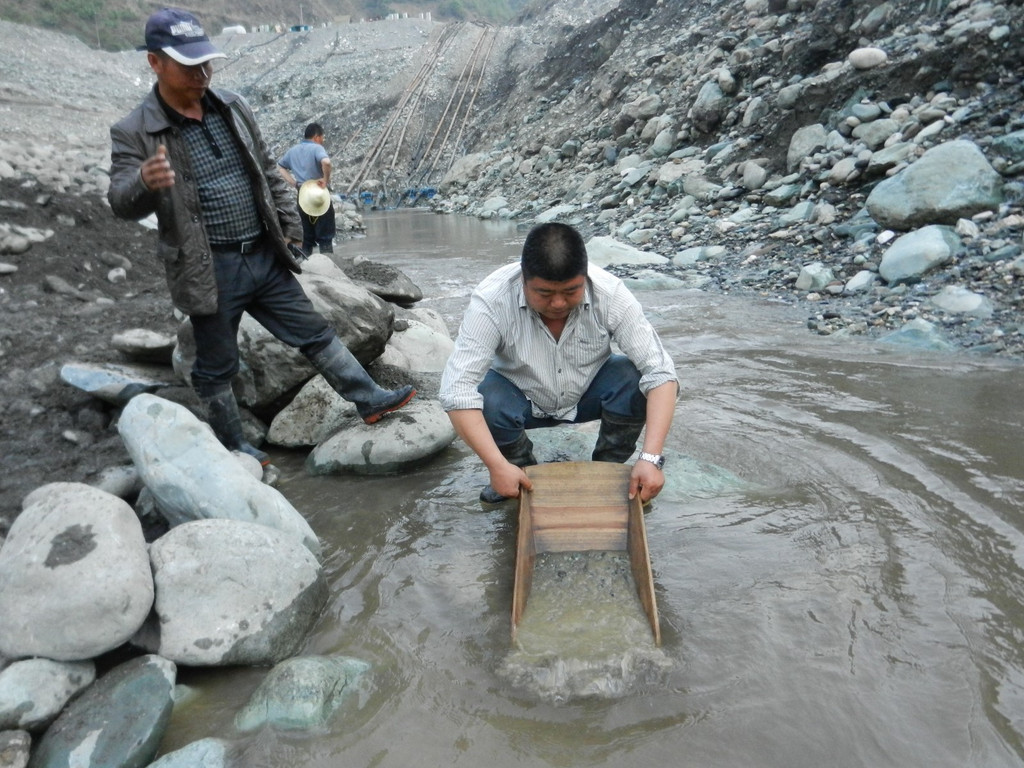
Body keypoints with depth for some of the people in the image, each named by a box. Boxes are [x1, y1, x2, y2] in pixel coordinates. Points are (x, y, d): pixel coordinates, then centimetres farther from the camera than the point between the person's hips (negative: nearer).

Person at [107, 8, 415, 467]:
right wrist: (145, 182, -41)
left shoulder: (232, 107, 7)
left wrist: (290, 224, 11)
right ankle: (233, 446, 27)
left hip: (265, 257, 5)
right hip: (209, 270, -4)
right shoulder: (134, 133, -9)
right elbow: (121, 203, -18)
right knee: (217, 366, 9)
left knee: (314, 332, 11)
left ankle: (369, 400, 22)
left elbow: (269, 172, 15)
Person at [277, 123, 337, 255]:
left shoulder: (293, 150, 12)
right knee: (325, 237, -1)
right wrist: (326, 179, -17)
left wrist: (294, 183, 12)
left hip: (302, 197, 7)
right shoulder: (316, 148, -11)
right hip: (320, 197, -6)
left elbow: (280, 166, 23)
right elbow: (326, 162, -32)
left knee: (307, 237, 14)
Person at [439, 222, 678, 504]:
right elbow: (457, 389, -34)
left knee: (635, 379, -28)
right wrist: (498, 466, -42)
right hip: (522, 398, -1)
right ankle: (523, 470, 1)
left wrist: (651, 458, -40)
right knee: (486, 400, -32)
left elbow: (660, 371, -29)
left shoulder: (610, 293, -27)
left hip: (588, 393, 1)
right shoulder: (491, 300, -31)